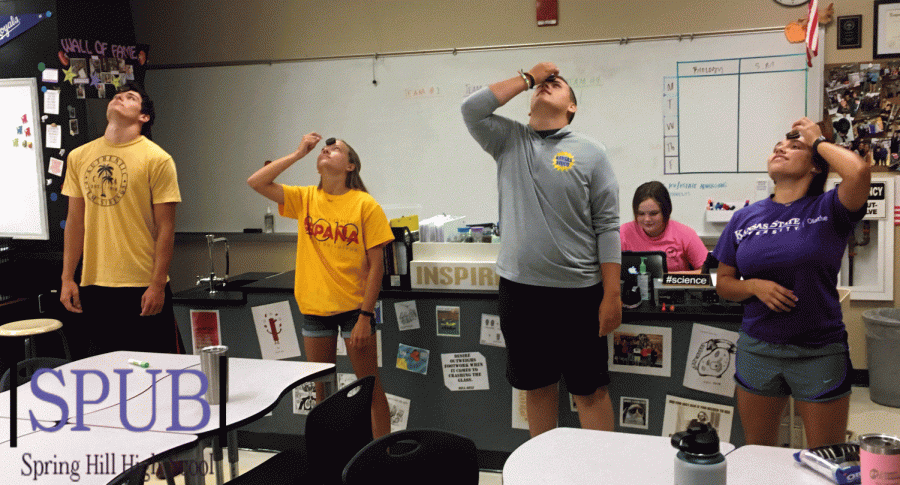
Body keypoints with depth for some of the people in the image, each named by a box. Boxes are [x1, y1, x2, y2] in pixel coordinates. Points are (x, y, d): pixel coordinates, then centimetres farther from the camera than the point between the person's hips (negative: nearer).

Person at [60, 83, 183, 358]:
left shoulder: (157, 159, -5)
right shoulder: (79, 157, 9)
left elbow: (165, 228, -6)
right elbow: (75, 221, 13)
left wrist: (158, 284, -10)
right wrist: (67, 278, 9)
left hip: (143, 286, -4)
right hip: (93, 285, 4)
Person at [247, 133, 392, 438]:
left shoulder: (365, 205, -9)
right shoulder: (305, 199, 4)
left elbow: (376, 265, -10)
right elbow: (256, 183, -5)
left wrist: (365, 315, -14)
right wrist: (298, 153, -6)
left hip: (354, 307, -4)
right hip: (315, 306, 4)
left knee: (370, 386, 4)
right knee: (322, 388, 14)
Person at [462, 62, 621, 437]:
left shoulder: (590, 153, -1)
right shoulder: (509, 141, 8)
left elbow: (607, 227, -4)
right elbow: (472, 109, -8)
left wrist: (612, 295, -9)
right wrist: (528, 77, 0)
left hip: (578, 292, -3)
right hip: (519, 289, 3)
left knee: (590, 389, 6)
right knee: (536, 386, 15)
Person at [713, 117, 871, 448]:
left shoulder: (828, 210, -4)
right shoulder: (745, 218, 6)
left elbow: (859, 172, -26)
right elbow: (724, 283, 11)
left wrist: (817, 140, -9)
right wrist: (754, 286, -11)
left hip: (819, 352, -3)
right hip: (756, 349, 3)